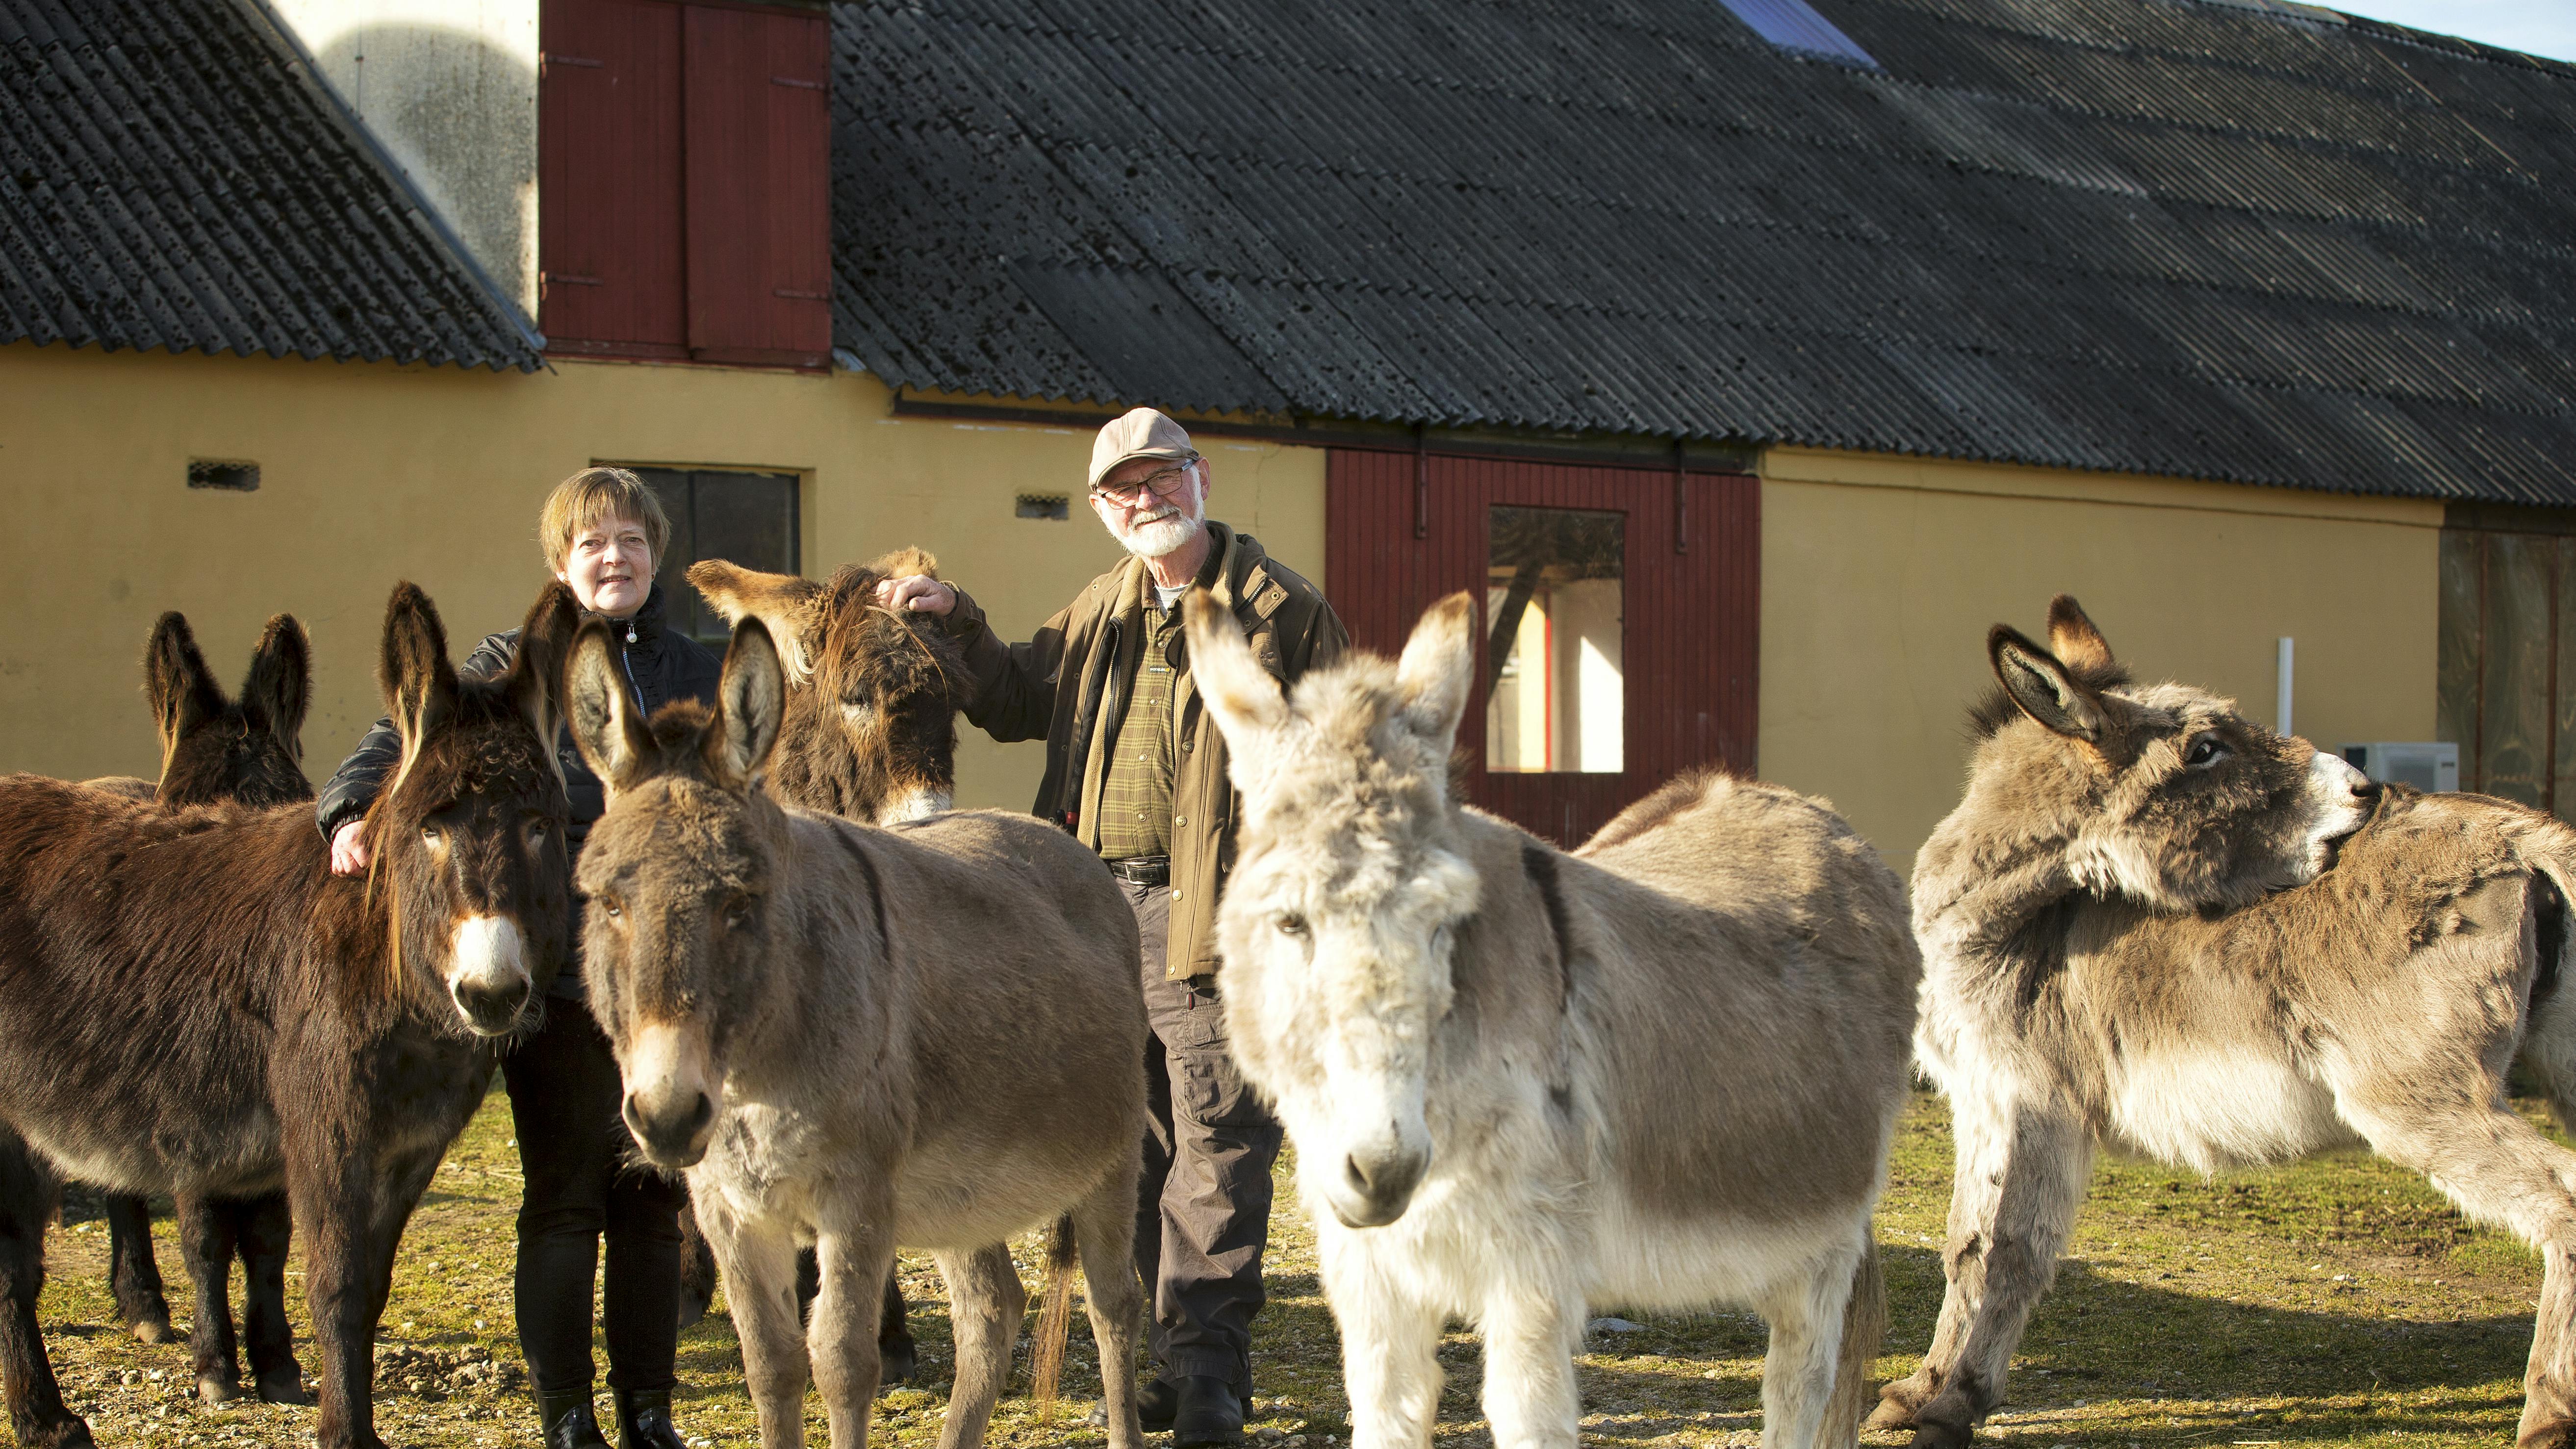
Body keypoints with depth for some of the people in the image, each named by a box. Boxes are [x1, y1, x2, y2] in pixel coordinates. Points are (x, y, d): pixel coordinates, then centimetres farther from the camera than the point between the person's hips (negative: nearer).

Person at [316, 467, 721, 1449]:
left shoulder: (697, 676, 12)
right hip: (557, 968, -3)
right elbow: (409, 737, -10)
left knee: (654, 1193, 9)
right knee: (563, 1197, 2)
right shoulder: (516, 667, 0)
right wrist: (354, 810, -30)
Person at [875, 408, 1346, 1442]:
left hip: (1209, 917, -6)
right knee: (1138, 1149, 11)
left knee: (1215, 1148, -4)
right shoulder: (1102, 612, 16)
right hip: (1102, 909, 6)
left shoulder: (1282, 610, -2)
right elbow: (1013, 700, 30)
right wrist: (953, 622, 13)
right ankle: (1175, 1355, 20)